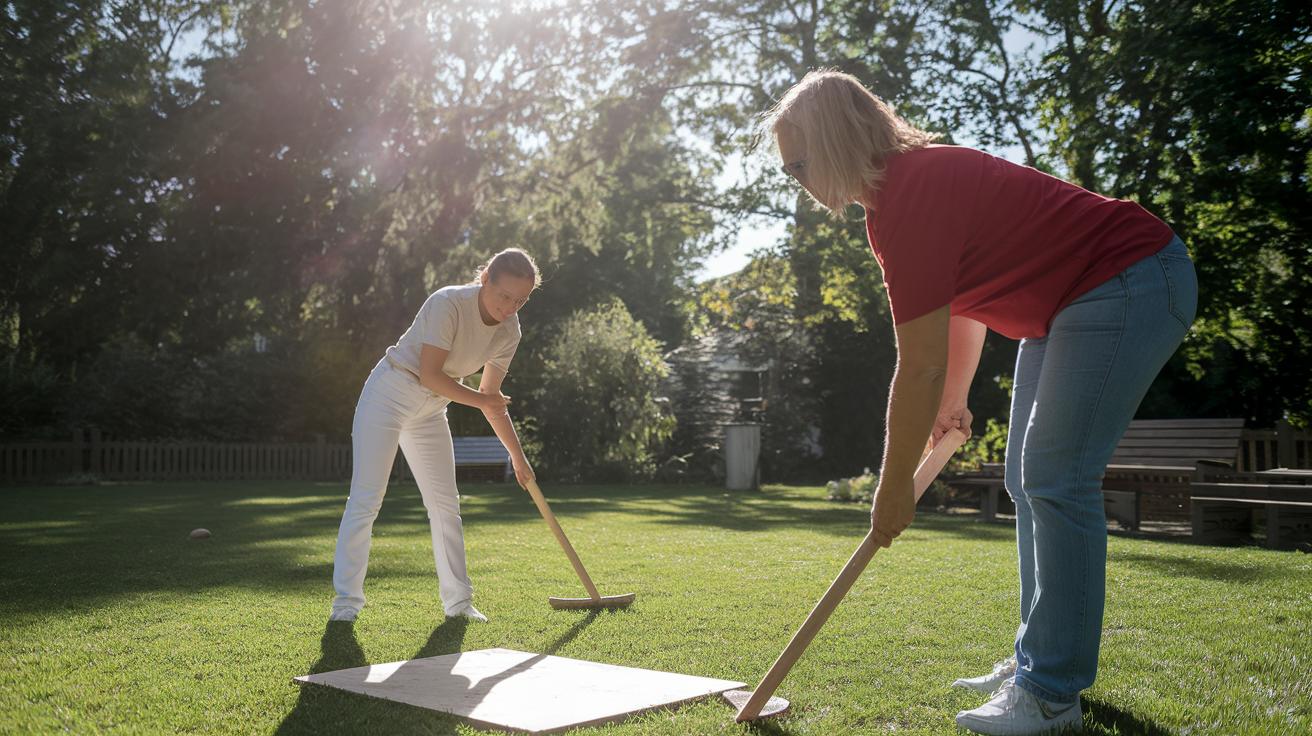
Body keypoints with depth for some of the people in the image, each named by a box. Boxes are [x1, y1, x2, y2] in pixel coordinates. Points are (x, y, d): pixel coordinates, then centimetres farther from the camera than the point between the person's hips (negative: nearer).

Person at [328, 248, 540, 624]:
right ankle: (346, 600, 1)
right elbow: (430, 375, -29)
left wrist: (517, 455, 2)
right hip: (390, 393, -6)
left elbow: (492, 399, 2)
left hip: (431, 409, 7)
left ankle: (458, 601, 13)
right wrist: (481, 400, -20)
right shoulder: (448, 303, -25)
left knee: (446, 504, 6)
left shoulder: (509, 331, -5)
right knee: (365, 499, -8)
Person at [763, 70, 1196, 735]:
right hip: (1071, 300, 11)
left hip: (1130, 284, -11)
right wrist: (953, 401, 21)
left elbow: (921, 366, -24)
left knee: (1056, 480, -13)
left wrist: (894, 485, -15)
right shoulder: (915, 177, 6)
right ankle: (1040, 661, 21)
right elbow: (967, 299, 17)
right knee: (1028, 478, 11)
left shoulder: (908, 199, -26)